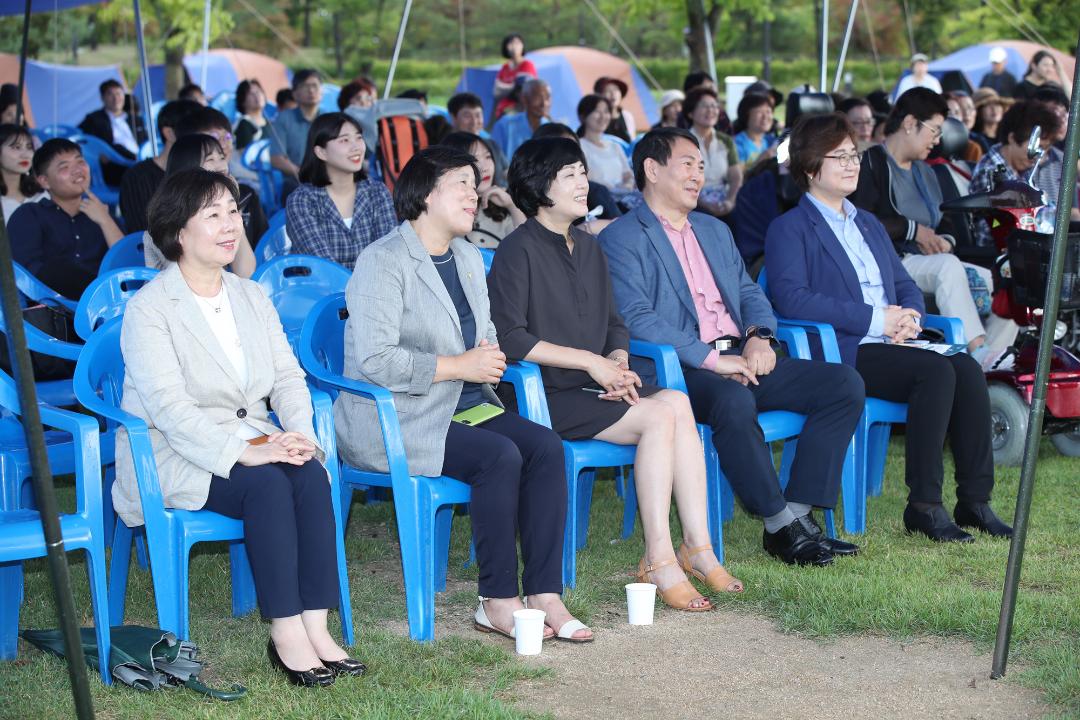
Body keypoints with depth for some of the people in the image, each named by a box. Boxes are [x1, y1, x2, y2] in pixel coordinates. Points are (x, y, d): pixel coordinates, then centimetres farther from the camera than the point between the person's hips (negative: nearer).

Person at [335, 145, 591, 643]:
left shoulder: (468, 258, 18)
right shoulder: (383, 261, -10)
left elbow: (487, 337, 28)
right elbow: (374, 360, -21)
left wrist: (490, 358, 2)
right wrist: (458, 366, -18)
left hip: (464, 405, 8)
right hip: (394, 419, -8)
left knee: (546, 446, -18)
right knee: (500, 455, -29)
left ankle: (545, 596, -20)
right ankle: (498, 602, -19)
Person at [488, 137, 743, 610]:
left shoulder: (588, 249, 18)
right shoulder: (519, 250, -7)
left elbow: (614, 324, 22)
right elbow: (509, 338, -15)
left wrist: (618, 363, -2)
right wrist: (590, 361, -15)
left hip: (597, 386, 7)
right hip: (547, 393, -7)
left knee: (676, 402, -21)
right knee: (659, 416, -25)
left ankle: (697, 547, -21)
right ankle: (660, 558, -22)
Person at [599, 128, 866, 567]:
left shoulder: (716, 231, 26)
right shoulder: (622, 239, 0)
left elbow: (749, 292, 22)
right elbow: (636, 319, -13)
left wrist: (758, 337, -2)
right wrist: (711, 359, -19)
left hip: (741, 360, 7)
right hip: (682, 369, -7)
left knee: (845, 383, -11)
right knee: (734, 400, -40)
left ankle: (800, 513, -15)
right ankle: (779, 526, -25)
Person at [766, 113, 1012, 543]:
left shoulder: (870, 226, 27)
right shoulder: (789, 229, 2)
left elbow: (906, 286, 24)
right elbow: (792, 299, -14)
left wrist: (909, 318, -2)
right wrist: (874, 319, -17)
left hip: (891, 345, 7)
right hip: (839, 353, -7)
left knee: (967, 367, -22)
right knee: (936, 369, -30)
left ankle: (975, 501, -18)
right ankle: (923, 506, -25)